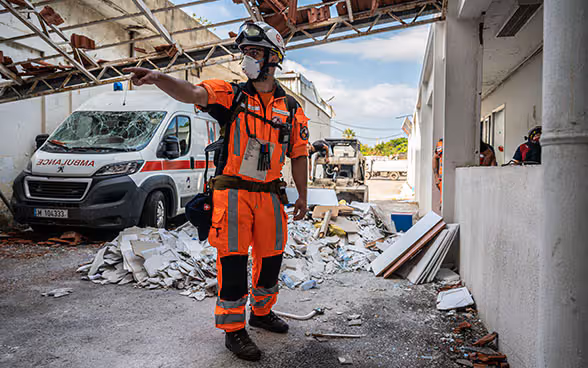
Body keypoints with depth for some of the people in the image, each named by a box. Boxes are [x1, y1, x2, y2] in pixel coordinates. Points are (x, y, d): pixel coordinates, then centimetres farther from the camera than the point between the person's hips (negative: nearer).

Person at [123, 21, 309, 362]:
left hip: (269, 194, 4)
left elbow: (299, 155, 11)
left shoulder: (291, 109, 7)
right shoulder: (231, 94, -1)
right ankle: (233, 328, 15)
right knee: (233, 260, -2)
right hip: (233, 192, -3)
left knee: (271, 257, 14)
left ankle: (262, 311, 38)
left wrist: (303, 196, 11)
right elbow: (193, 94, -19)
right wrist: (160, 78, -38)